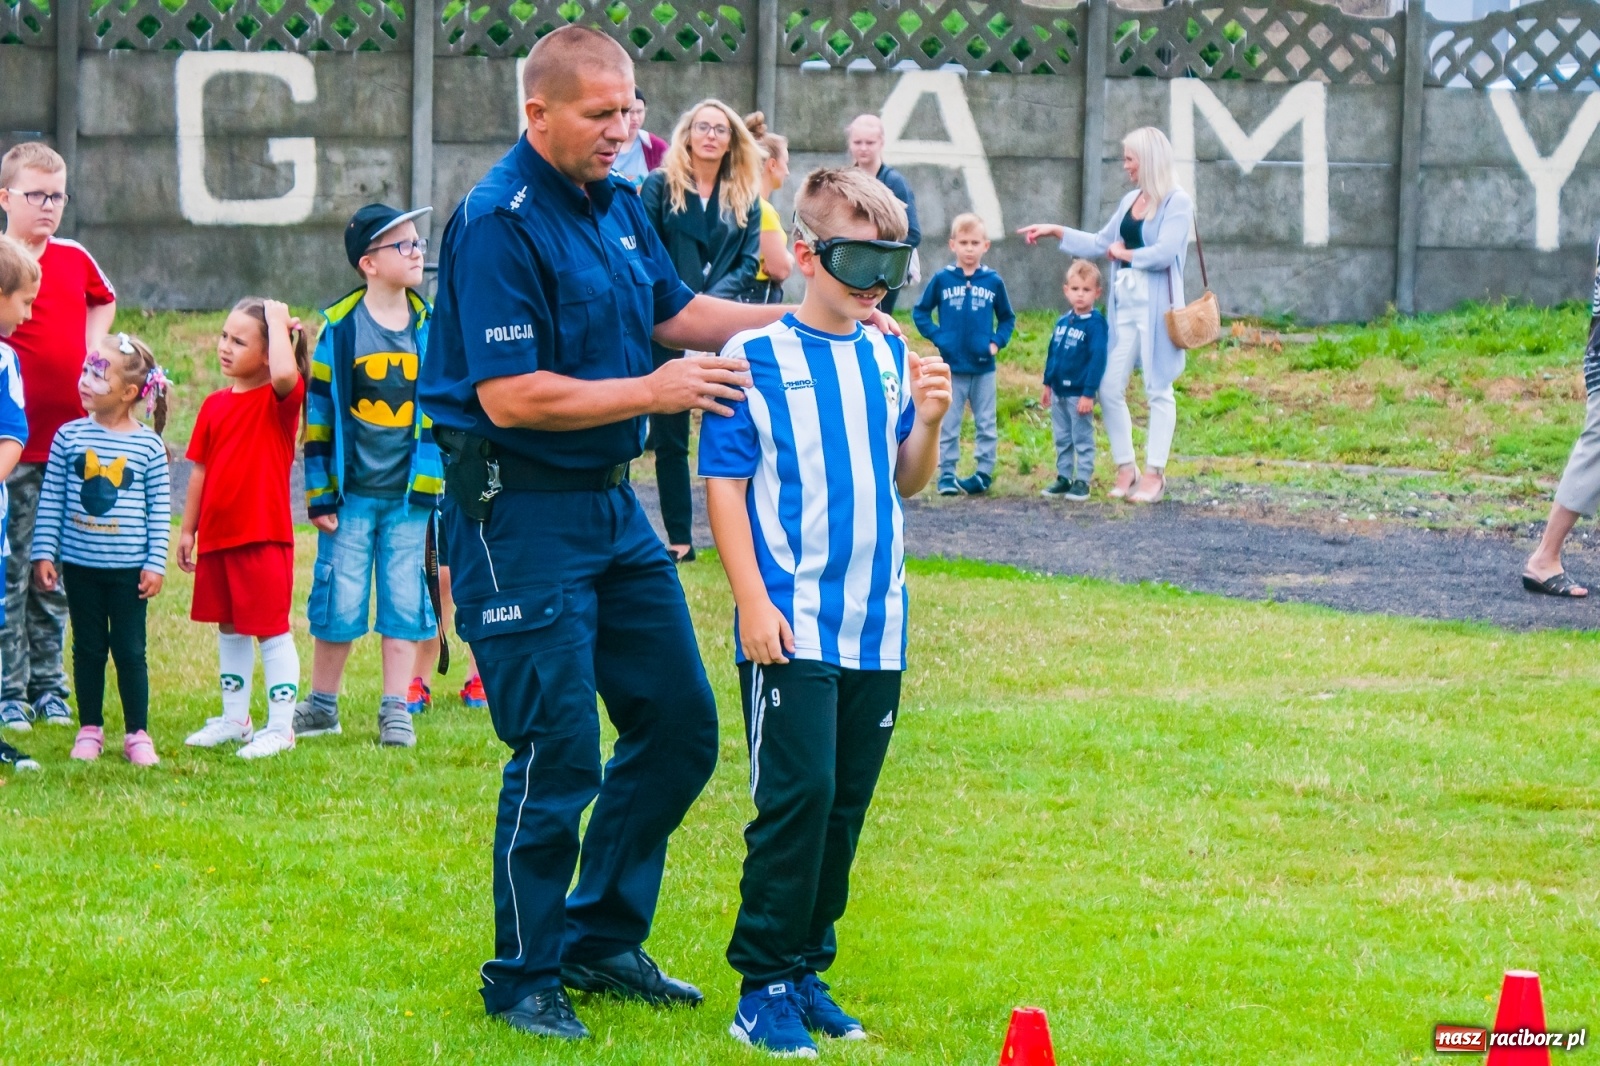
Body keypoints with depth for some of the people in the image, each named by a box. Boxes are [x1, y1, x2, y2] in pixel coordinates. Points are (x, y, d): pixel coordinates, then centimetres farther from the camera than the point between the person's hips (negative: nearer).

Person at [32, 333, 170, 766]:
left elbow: (160, 509, -3)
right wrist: (44, 553, -2)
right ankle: (90, 730, 19)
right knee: (88, 648, 10)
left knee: (130, 650, 3)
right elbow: (51, 500, 2)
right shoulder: (69, 437, -1)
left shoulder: (148, 446, -5)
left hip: (129, 567, -2)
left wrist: (155, 563, -6)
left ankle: (137, 734, 12)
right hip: (80, 564, 2)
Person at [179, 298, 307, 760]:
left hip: (264, 536, -7)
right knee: (229, 627, 17)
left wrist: (279, 323, -22)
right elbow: (201, 470, 14)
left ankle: (280, 726, 1)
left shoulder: (281, 398, -9)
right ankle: (235, 718, 28)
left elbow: (285, 374, -35)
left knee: (272, 628, -3)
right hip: (217, 536, 7)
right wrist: (188, 528, 14)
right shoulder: (215, 405, 8)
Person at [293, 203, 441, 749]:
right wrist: (318, 492, -3)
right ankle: (322, 705, 19)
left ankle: (395, 711, 10)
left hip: (409, 493, 2)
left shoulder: (430, 324, 4)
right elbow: (318, 412, -1)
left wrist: (437, 482, 7)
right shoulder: (339, 326, -4)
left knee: (405, 601, 3)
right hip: (352, 492, -2)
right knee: (339, 600, 3)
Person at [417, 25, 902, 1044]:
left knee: (680, 726, 13)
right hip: (520, 511, -9)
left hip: (613, 502, 9)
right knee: (559, 755, -5)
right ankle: (525, 978, 10)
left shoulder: (620, 203, 8)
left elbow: (673, 311, 21)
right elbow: (510, 396, -23)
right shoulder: (499, 223, -19)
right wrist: (653, 391, -21)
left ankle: (603, 939, 26)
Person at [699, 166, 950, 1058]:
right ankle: (765, 987, -3)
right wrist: (753, 601, -12)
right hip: (791, 625, -6)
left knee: (847, 801, 9)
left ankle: (807, 968, 19)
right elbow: (725, 485, -6)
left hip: (877, 623, 6)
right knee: (799, 793, -10)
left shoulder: (889, 355, 10)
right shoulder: (756, 357, -6)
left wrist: (929, 421, -4)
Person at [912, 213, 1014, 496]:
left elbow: (1007, 318, 12)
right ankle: (946, 473, 7)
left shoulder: (993, 282, 1)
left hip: (984, 367, 1)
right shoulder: (942, 280, -2)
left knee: (987, 424, 6)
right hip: (952, 366, -1)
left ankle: (984, 472, 12)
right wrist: (936, 336, -6)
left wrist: (997, 342, -3)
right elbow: (920, 312, 5)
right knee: (948, 425, 2)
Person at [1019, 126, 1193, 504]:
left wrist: (1125, 253, -4)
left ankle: (1154, 473, 7)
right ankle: (1126, 468, 14)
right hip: (1124, 303, 7)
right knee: (1110, 388, 4)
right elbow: (1100, 244, 21)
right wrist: (1055, 231, 19)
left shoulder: (1177, 202, -8)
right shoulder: (1131, 201, 14)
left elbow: (1163, 253, -19)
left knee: (1158, 389, 1)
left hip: (1156, 304, -7)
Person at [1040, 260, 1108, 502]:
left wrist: (1089, 393, -19)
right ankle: (1063, 478, 21)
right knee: (1062, 439, 14)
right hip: (1058, 392, 7)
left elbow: (1098, 359, -17)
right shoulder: (1062, 322, 8)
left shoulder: (1095, 324, -13)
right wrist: (1047, 385, 17)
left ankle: (1082, 482, 5)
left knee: (1082, 440, 1)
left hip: (1079, 394, -7)